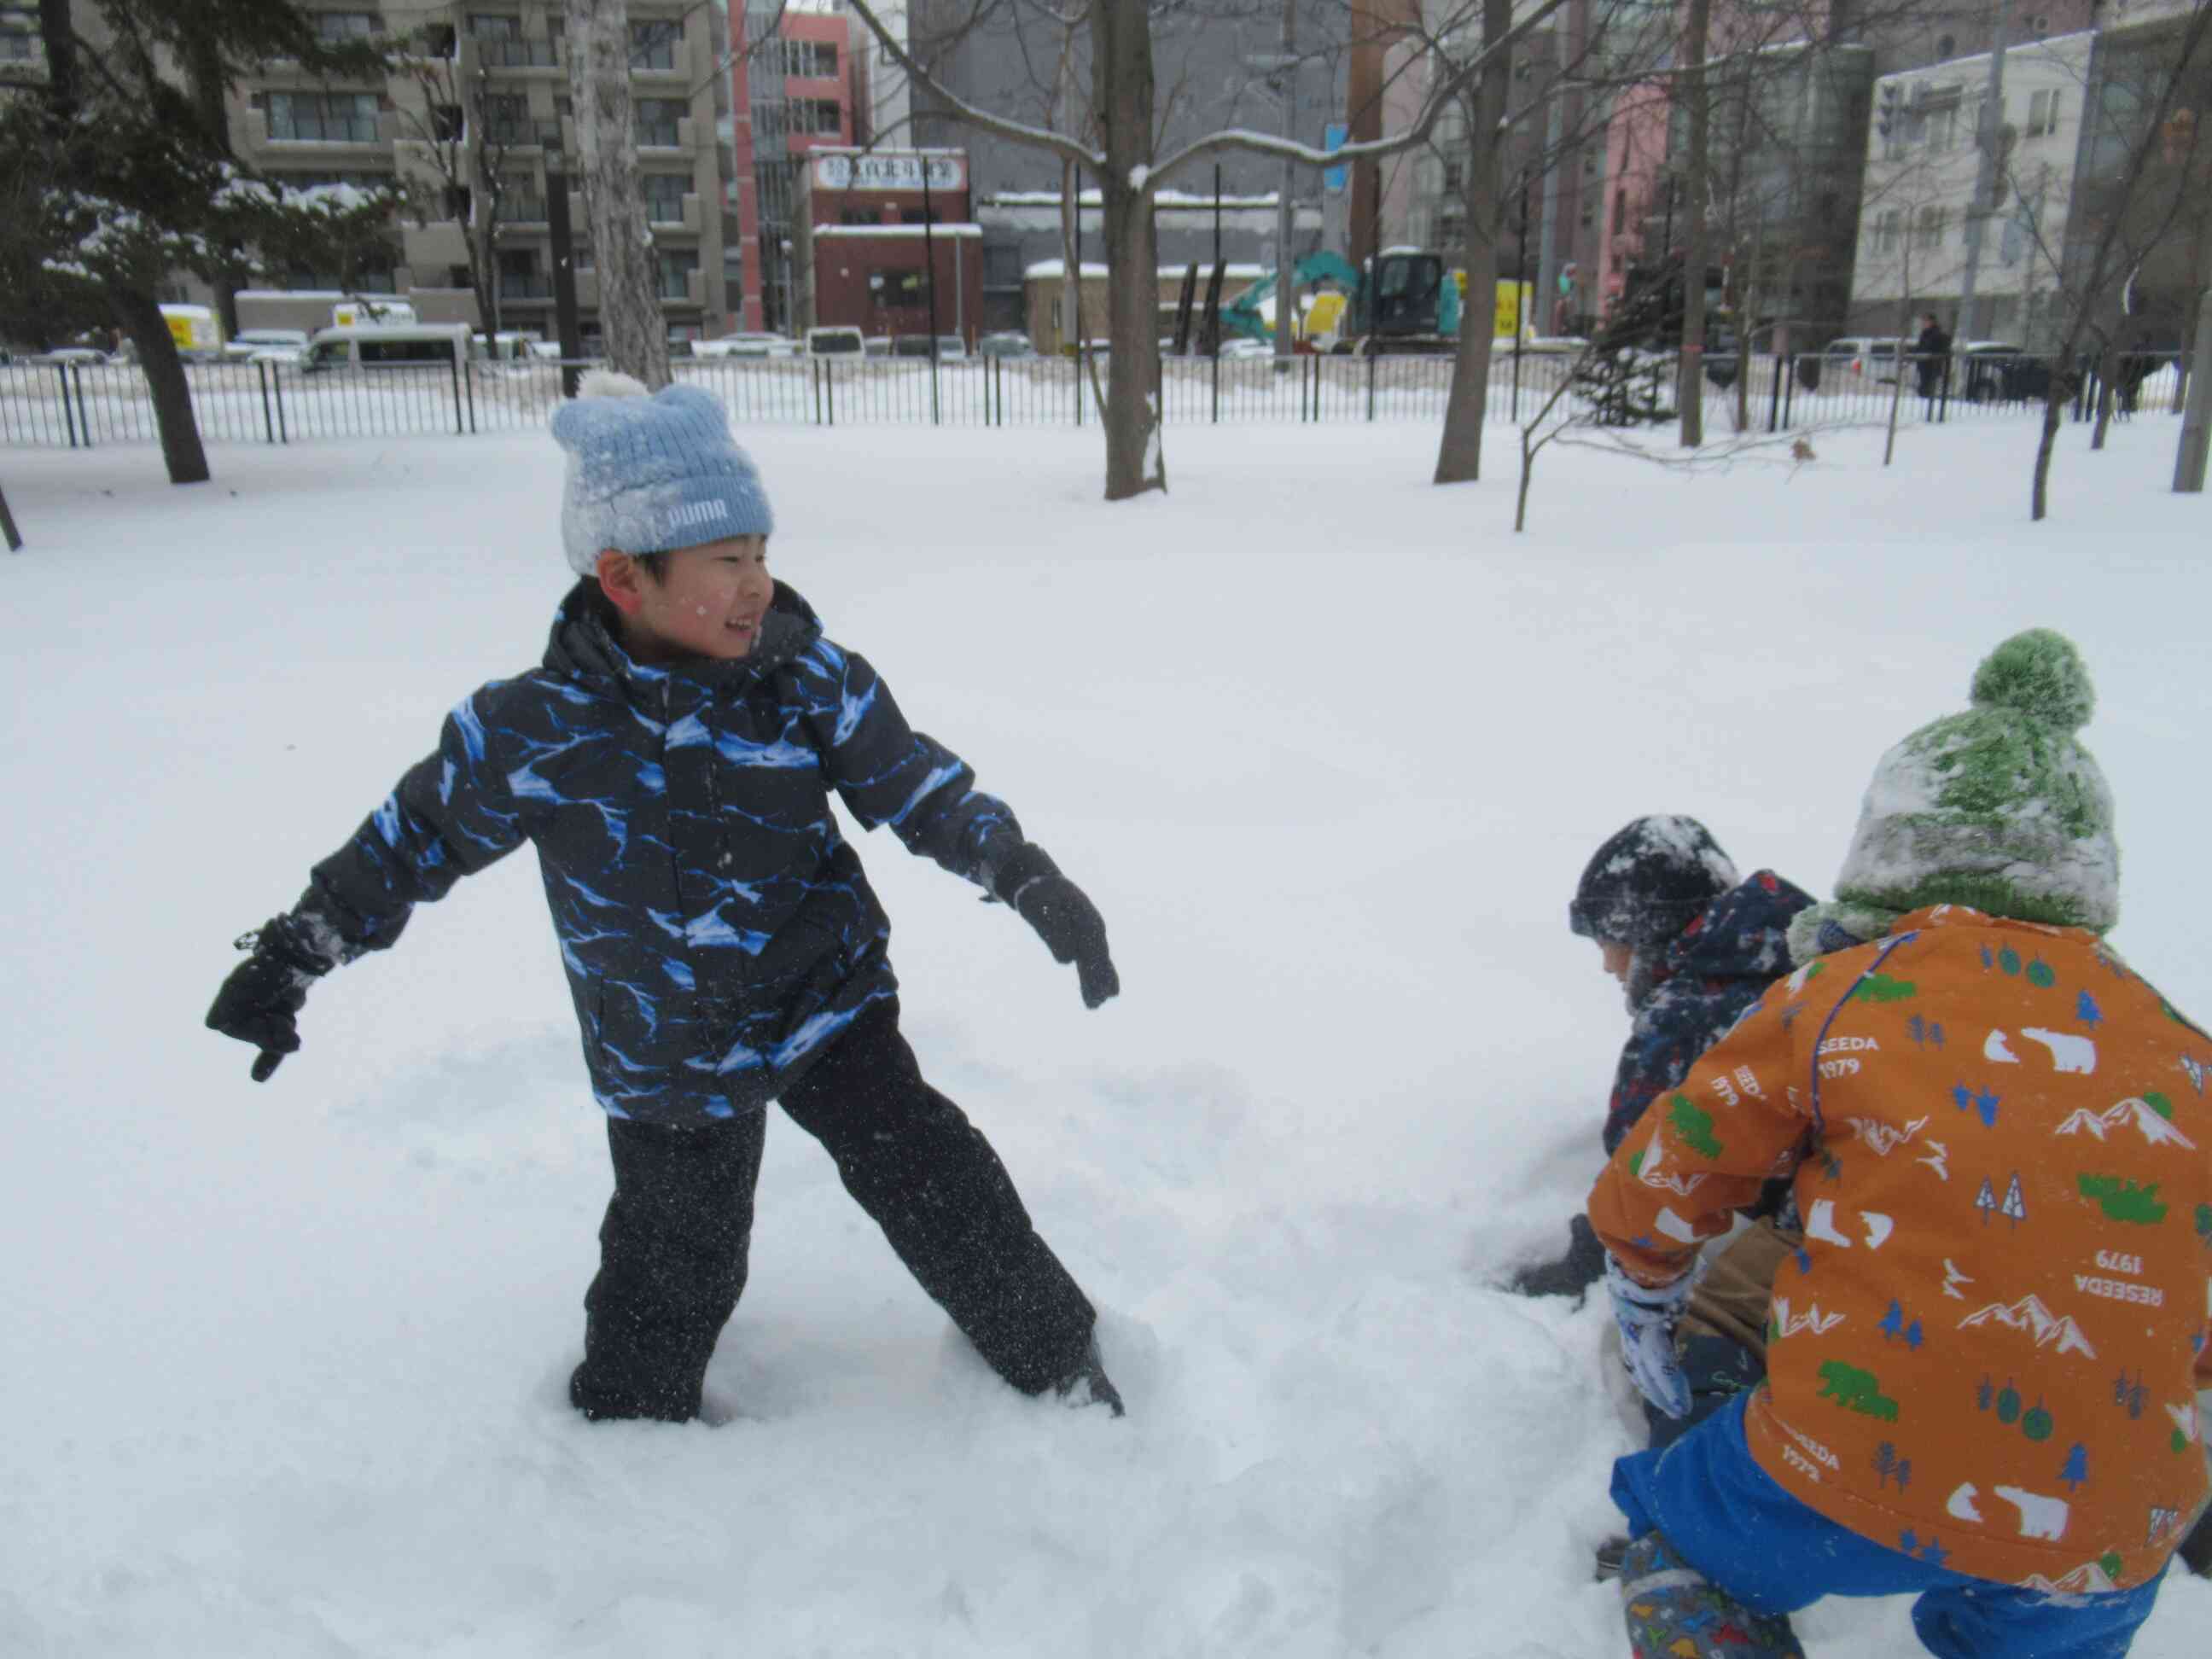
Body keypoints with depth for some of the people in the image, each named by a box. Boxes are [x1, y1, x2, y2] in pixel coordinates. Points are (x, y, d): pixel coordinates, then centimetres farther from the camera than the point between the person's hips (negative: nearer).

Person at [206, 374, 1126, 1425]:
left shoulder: (809, 680, -15)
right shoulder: (533, 732, -18)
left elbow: (917, 785, -5)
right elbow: (417, 836, -2)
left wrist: (1028, 879, -17)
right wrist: (291, 955, 3)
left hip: (830, 1009, 1)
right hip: (666, 1063, 0)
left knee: (942, 1192, 0)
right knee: (670, 1276, 12)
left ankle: (1060, 1361, 24)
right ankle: (624, 1432, 42)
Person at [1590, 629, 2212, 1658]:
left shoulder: (1838, 998, -5)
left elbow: (1662, 1184, 1)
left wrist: (1643, 1308, 22)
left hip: (1863, 1468, -4)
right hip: (2109, 1533, 4)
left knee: (1676, 1544, 22)